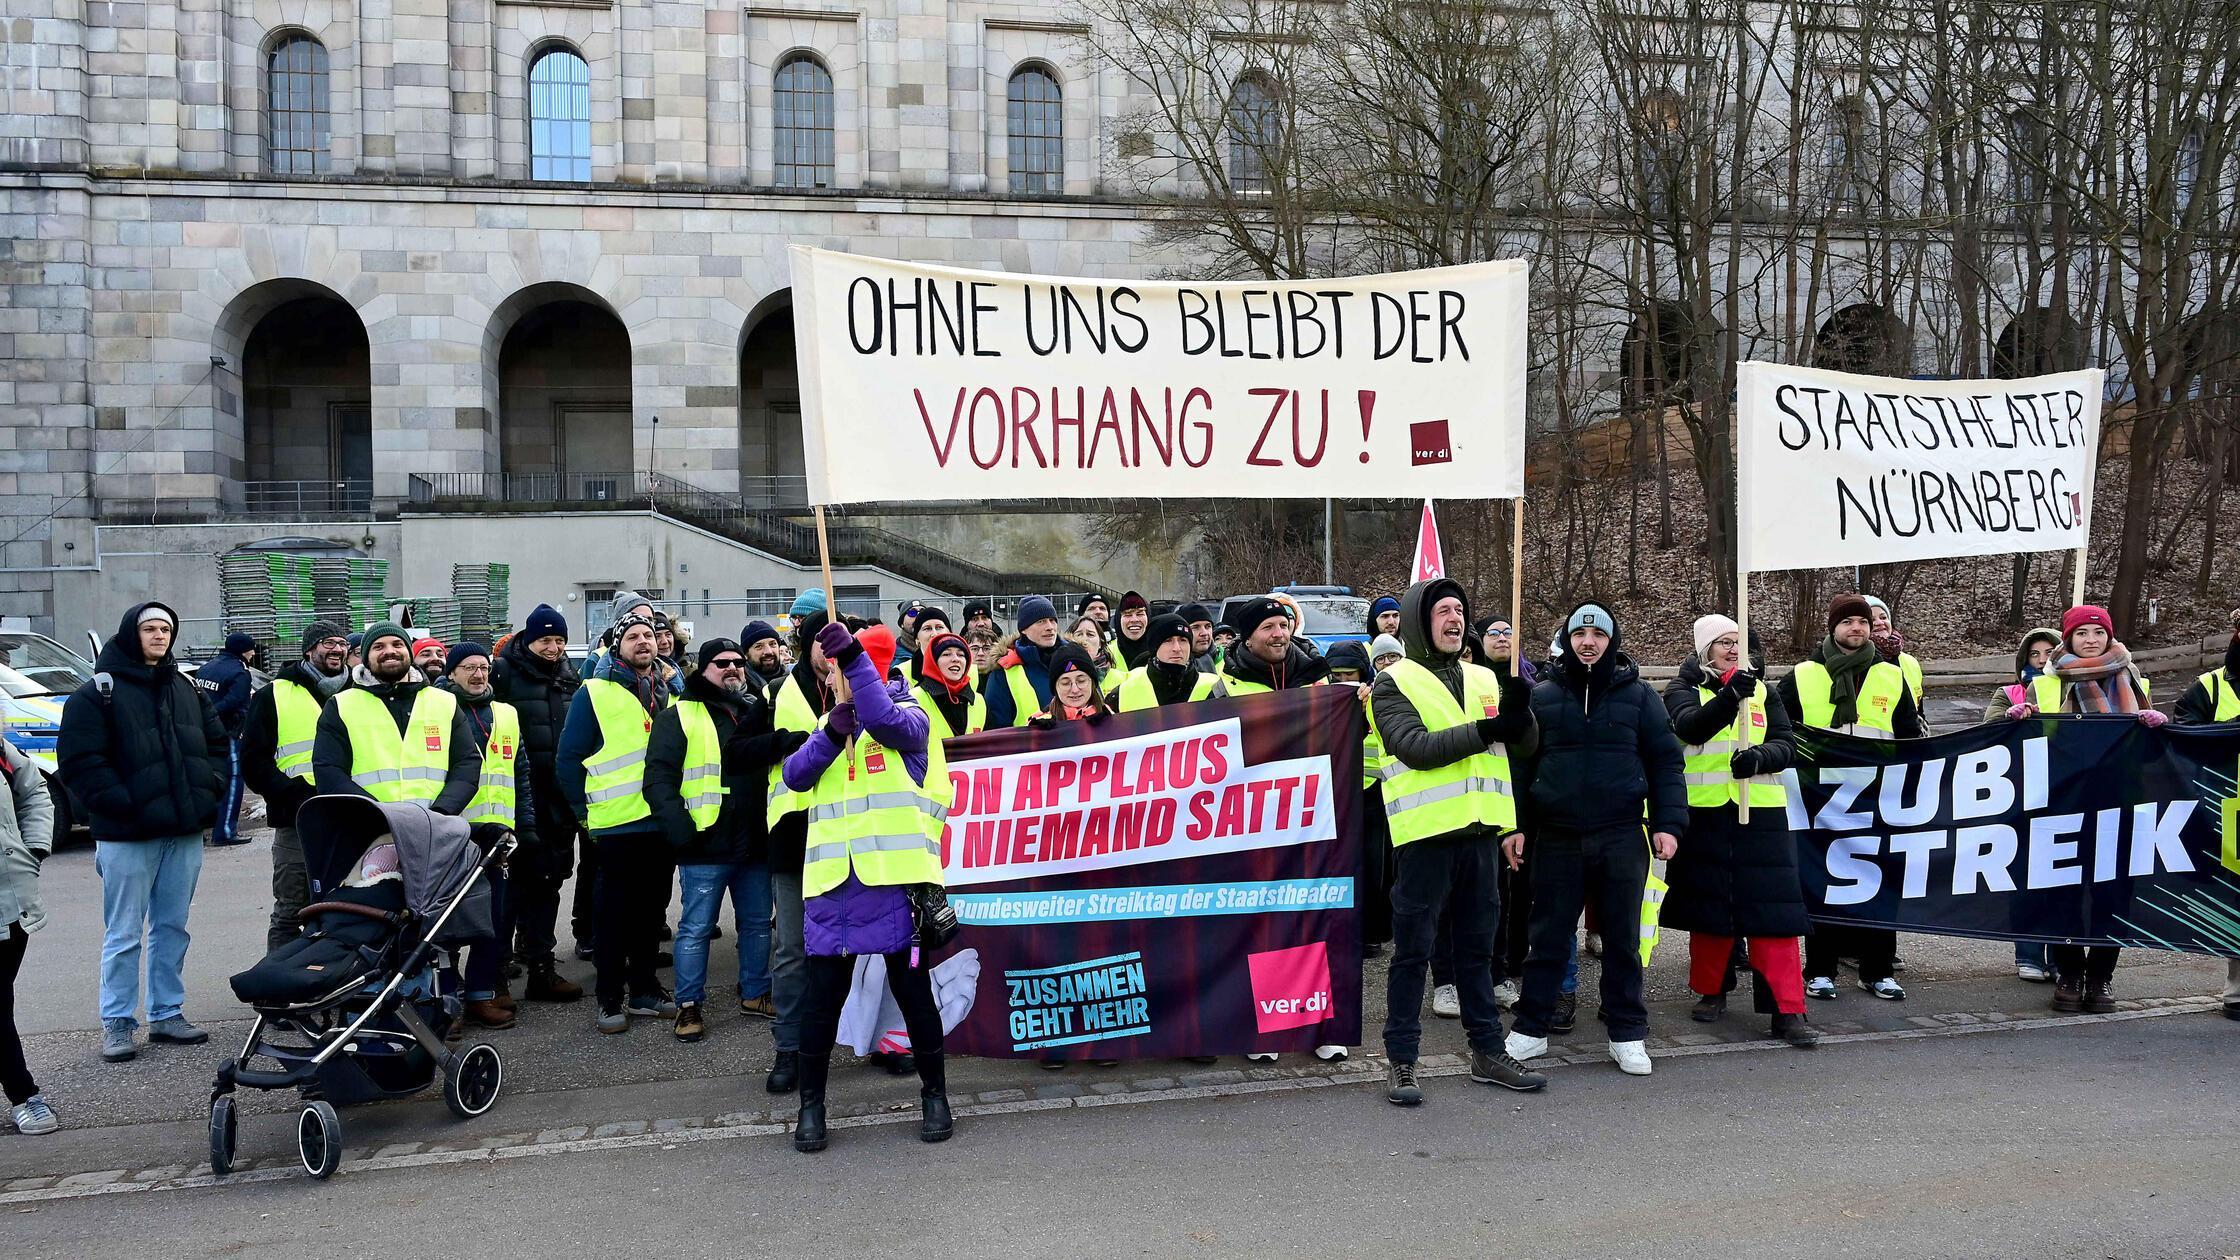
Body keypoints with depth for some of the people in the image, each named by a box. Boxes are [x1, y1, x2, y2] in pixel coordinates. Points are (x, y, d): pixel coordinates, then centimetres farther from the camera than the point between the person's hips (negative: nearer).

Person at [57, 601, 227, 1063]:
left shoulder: (186, 689, 14)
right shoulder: (98, 693, -4)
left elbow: (217, 743, 20)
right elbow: (79, 761, -11)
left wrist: (208, 791, 5)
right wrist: (122, 804, -17)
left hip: (184, 832, 5)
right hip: (128, 835, -5)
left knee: (172, 928, 12)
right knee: (124, 934, 0)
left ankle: (167, 1014, 20)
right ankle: (116, 1024, 9)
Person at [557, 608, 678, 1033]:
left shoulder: (669, 689, 13)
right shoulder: (595, 692, -3)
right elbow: (568, 758, -3)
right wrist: (584, 811, -5)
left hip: (663, 821, 5)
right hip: (617, 823, -5)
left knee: (652, 905, 12)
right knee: (614, 910, 3)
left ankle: (644, 987, 24)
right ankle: (611, 998, 12)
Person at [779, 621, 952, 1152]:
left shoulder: (908, 717, 2)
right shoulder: (827, 725, 18)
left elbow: (884, 720, -23)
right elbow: (795, 776, 1)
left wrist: (852, 653, -28)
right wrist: (833, 734, -14)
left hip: (894, 876, -4)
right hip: (832, 882, 4)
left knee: (913, 989, 5)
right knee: (822, 995, 6)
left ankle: (934, 1094, 21)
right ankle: (811, 1103, 20)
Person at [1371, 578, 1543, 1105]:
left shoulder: (1485, 680, 15)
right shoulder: (1394, 682, -2)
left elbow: (1524, 743, 9)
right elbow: (1414, 746, -17)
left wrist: (1519, 711, -13)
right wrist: (1484, 731, -20)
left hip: (1480, 829, 5)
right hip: (1426, 830, -5)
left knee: (1477, 946, 15)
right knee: (1413, 950, 1)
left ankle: (1488, 1051, 25)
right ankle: (1401, 1061, 9)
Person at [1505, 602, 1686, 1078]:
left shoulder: (1638, 695, 5)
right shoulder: (1542, 696, 5)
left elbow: (1665, 762, 5)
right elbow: (1520, 763, 6)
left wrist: (1668, 823, -4)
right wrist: (1513, 825, 1)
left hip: (1622, 838, 0)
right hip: (1556, 838, 0)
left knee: (1623, 939, 8)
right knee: (1548, 937, 7)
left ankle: (1627, 1034, 19)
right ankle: (1530, 1030, 16)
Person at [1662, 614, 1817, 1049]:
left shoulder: (1761, 690, 13)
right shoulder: (1684, 689, 5)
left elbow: (1787, 746, 6)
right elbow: (1689, 727, -17)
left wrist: (1758, 758, -16)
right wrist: (1730, 695, -32)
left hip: (1761, 813, 1)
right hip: (1705, 813, -1)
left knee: (1772, 908, -5)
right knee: (1709, 903, 7)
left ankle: (1788, 1012, -4)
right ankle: (1711, 992, 25)